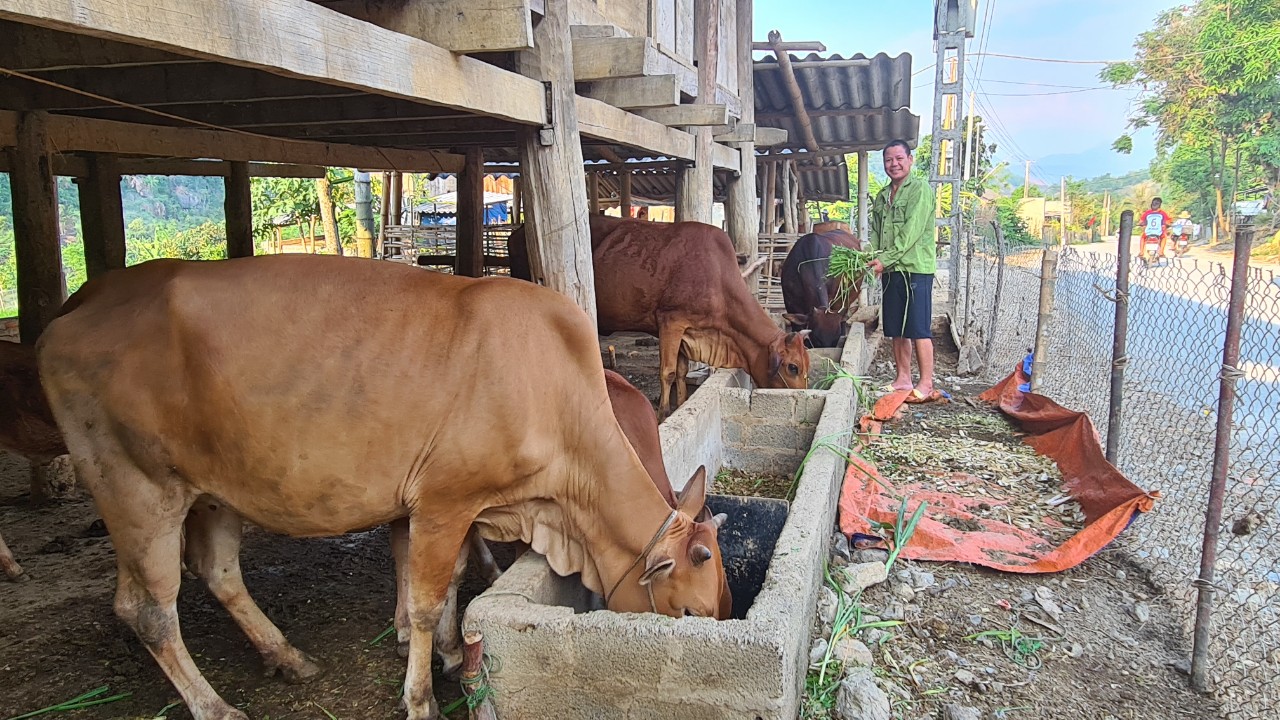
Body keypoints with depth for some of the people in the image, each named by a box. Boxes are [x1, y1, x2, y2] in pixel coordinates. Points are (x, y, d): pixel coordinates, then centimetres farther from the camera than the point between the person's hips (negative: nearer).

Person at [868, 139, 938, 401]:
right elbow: (876, 232, 16)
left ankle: (926, 384, -1)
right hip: (890, 271, 7)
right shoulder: (882, 196, 17)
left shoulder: (920, 189, -7)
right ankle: (903, 379, 19)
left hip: (915, 268, -7)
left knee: (919, 329, -6)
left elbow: (911, 232, -15)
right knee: (897, 330, 10)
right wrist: (870, 257, -3)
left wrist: (885, 260, -18)